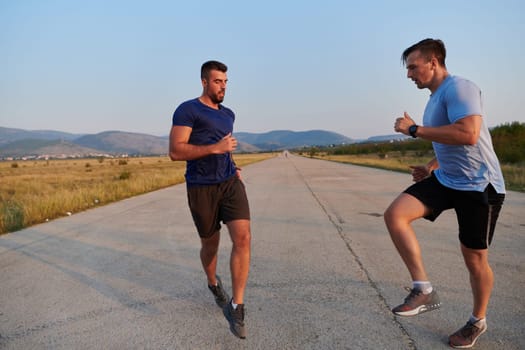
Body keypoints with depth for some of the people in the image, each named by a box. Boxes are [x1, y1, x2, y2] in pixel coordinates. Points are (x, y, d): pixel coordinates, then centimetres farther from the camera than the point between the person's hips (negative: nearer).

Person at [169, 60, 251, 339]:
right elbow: (175, 152, -15)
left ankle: (236, 307, -6)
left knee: (243, 238, -15)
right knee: (210, 244, 11)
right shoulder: (187, 110, -6)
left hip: (230, 183, 5)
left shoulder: (228, 114, 15)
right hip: (201, 188, -4)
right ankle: (213, 284, 43)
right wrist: (216, 148, -22)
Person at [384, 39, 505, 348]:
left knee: (475, 258, 5)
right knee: (395, 215, -13)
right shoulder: (437, 97, 14)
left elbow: (468, 135, -31)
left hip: (478, 185, -8)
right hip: (444, 179, 8)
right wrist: (431, 168, 10)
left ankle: (478, 321, 31)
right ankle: (424, 291, -6)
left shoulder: (458, 87, -16)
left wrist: (415, 129, -23)